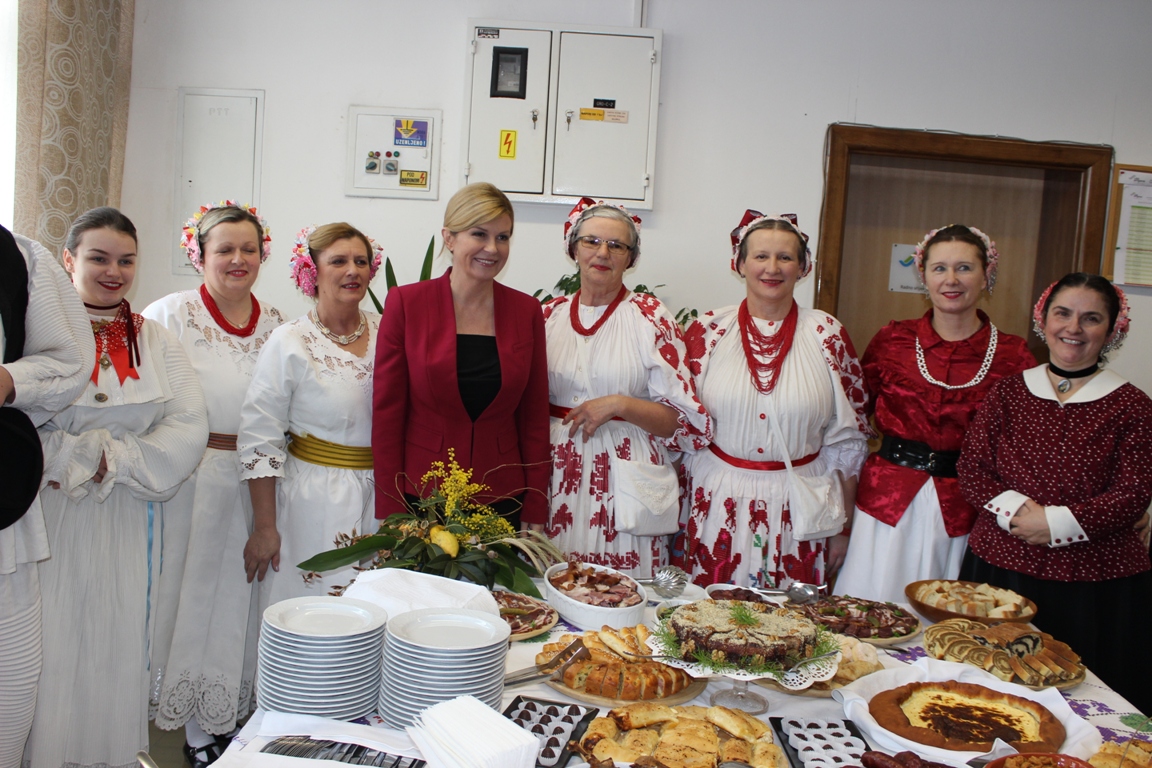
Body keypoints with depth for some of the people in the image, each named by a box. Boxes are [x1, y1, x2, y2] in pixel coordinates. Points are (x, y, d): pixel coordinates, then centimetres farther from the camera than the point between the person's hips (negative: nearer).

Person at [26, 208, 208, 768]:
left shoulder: (155, 340, 10)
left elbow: (189, 429, -1)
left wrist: (112, 461, -10)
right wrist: (87, 457, -12)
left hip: (126, 527, 3)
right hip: (49, 521, -2)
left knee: (116, 646, 8)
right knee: (51, 650, 2)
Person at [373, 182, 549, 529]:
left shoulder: (527, 311, 2)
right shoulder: (405, 303, -5)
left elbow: (534, 417, 4)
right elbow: (387, 412, -4)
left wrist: (535, 513, 2)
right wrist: (390, 512, -7)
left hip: (502, 498, 2)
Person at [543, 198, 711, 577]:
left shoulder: (650, 316, -3)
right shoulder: (550, 315, 8)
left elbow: (685, 420, -5)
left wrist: (618, 405, -17)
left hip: (625, 483, -3)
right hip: (557, 478, 3)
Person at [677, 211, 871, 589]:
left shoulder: (828, 335, 0)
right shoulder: (708, 330, 0)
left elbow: (847, 441, 4)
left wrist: (841, 526, 4)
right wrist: (681, 514, 5)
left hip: (799, 513, 0)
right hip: (719, 505, 0)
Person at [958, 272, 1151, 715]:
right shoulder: (1009, 391, 7)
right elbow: (971, 467, 3)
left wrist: (1056, 521, -16)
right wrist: (1014, 507, -14)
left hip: (1094, 582, -2)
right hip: (999, 565, 2)